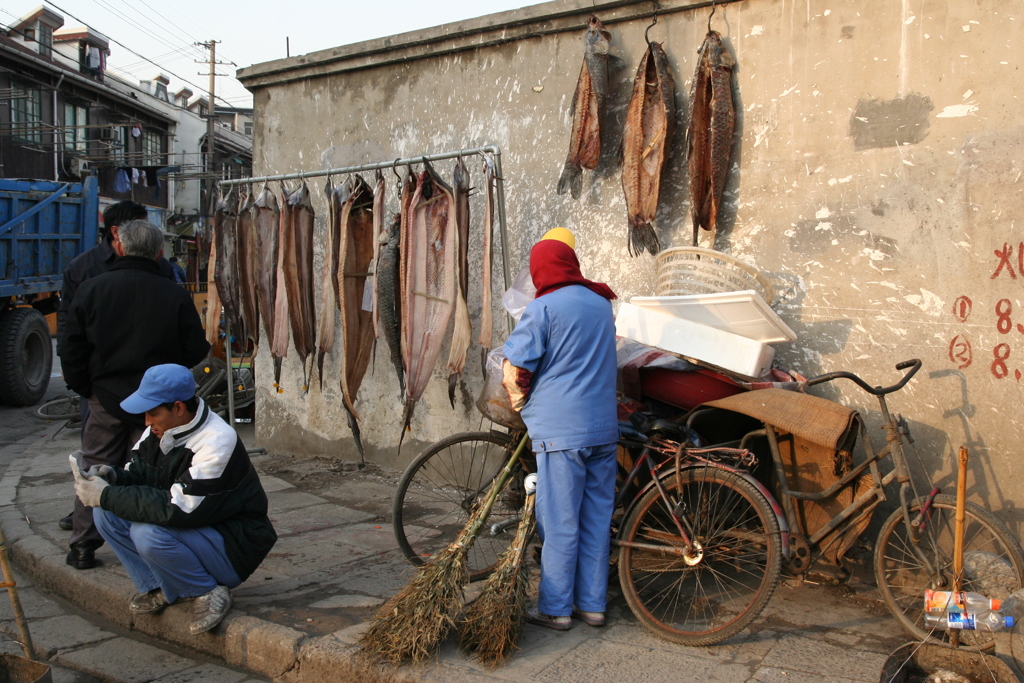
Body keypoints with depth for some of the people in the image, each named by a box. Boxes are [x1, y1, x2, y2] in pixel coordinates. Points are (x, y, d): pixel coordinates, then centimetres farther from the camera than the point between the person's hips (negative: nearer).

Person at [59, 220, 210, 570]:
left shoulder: (91, 288, -3)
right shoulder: (176, 295, -8)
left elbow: (72, 348, -1)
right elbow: (195, 350, -5)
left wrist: (83, 387, 11)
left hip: (106, 398, 1)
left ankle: (83, 546, 19)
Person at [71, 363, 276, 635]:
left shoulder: (217, 443, -26)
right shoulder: (161, 430, -1)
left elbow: (177, 510, -32)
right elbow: (140, 475, 9)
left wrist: (107, 496, -26)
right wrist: (113, 476, -14)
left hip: (233, 549, -8)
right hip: (191, 531, 8)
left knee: (148, 534, -31)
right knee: (106, 513, -4)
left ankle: (208, 592, -8)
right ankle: (157, 589, 5)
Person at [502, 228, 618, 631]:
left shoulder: (543, 308, -8)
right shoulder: (601, 304, 12)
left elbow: (516, 370, -9)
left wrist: (521, 404, 11)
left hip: (561, 429, -6)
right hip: (604, 427, 6)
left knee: (560, 522, 2)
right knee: (596, 518, 12)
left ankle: (555, 609, 11)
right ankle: (592, 604, 21)